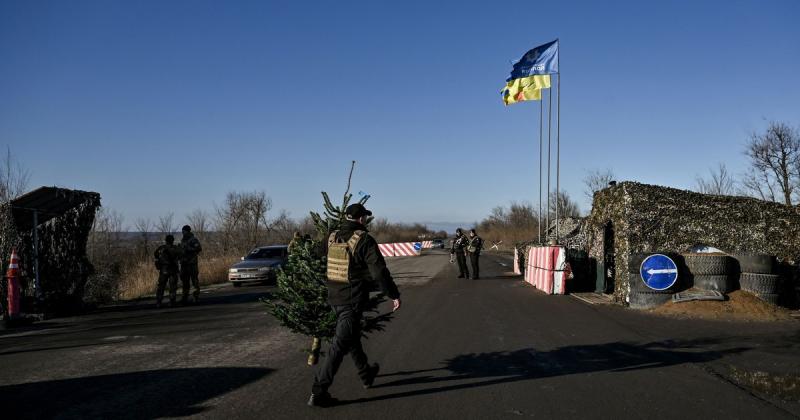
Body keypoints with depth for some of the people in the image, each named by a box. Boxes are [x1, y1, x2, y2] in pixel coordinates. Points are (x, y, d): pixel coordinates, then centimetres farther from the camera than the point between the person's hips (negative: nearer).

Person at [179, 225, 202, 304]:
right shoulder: (183, 240, 17)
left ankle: (197, 297, -4)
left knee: (194, 279, -8)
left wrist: (190, 249, -23)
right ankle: (185, 297, 14)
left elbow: (199, 248, -18)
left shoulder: (194, 239, -6)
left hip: (192, 262, -7)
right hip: (184, 263, 8)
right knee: (184, 280, 9)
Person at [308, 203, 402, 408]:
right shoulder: (364, 240, -14)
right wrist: (394, 295, -7)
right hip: (353, 300, -7)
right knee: (339, 345, -5)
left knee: (352, 338, 23)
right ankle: (318, 392, -6)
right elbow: (379, 272, -16)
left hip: (334, 298, 7)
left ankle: (367, 374, 42)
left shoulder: (332, 238, 4)